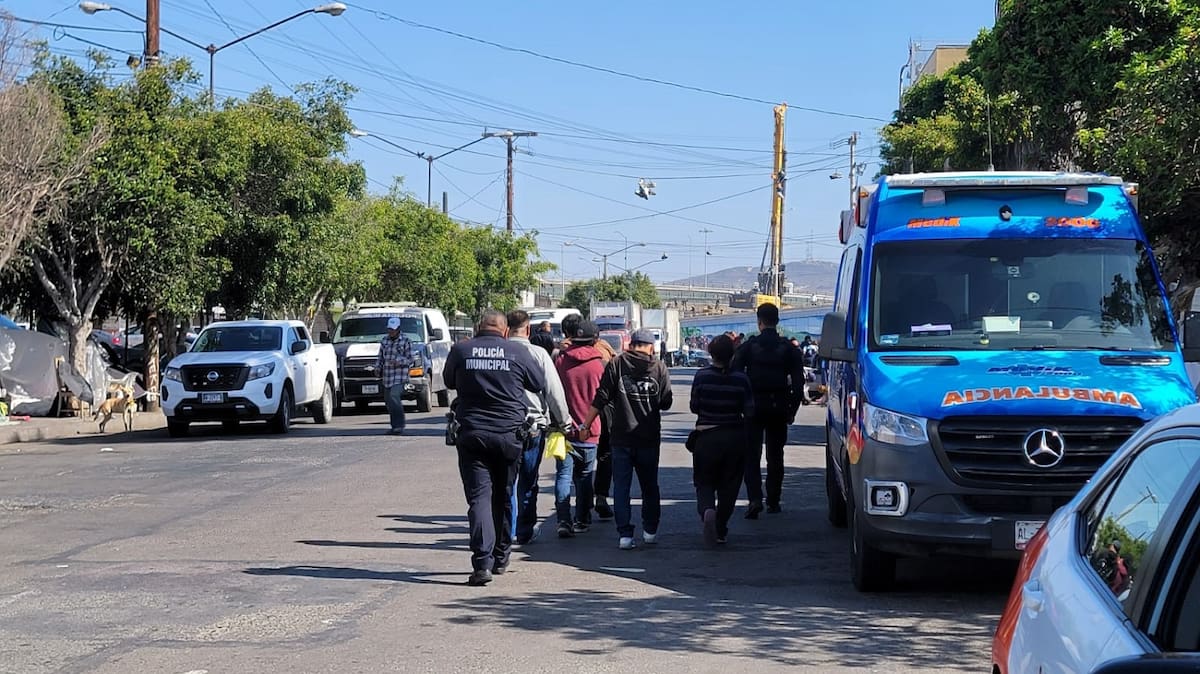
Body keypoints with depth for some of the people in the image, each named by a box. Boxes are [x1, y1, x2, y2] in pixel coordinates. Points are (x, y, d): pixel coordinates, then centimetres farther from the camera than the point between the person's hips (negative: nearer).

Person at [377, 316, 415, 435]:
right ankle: (395, 426, 18)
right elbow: (380, 357, 21)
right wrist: (377, 368, 7)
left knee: (394, 397, -23)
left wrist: (398, 361, -20)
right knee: (388, 401, 8)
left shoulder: (405, 341, -3)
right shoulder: (384, 340, 13)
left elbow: (410, 360, -5)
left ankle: (399, 426, -21)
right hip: (386, 376, 6)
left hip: (399, 377, -6)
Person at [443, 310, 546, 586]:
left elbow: (449, 382, 16)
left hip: (472, 434, -1)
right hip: (509, 434, 1)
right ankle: (500, 558, 26)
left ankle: (483, 562, -18)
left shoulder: (460, 351, -1)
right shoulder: (518, 353, -3)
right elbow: (539, 384, 10)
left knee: (479, 496, -3)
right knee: (503, 496, 16)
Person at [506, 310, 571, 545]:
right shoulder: (539, 354, -7)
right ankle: (525, 532, 14)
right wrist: (564, 422, 6)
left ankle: (509, 531, 7)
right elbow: (555, 392, -5)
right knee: (528, 482, 9)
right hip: (533, 425, -1)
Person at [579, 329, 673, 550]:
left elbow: (600, 399, -5)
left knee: (621, 486, 4)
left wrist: (586, 425, 0)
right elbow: (666, 403, 4)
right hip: (649, 438, 1)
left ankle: (624, 534, -2)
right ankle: (650, 530, 21)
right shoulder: (660, 368, 0)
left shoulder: (616, 364, -2)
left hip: (621, 437, -1)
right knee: (649, 485, 16)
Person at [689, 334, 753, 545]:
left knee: (704, 482, 9)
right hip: (734, 438, 1)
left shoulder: (702, 376, -9)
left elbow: (694, 407, -1)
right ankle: (721, 531, 16)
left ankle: (707, 511, -22)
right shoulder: (741, 379, -8)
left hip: (706, 436, -1)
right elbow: (749, 413, -5)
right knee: (729, 485, 14)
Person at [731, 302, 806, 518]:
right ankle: (773, 501, 17)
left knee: (752, 454, -1)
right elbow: (798, 382, 1)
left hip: (754, 406, -2)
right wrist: (792, 409, 7)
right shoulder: (788, 349, 2)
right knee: (775, 455, 13)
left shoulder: (748, 347, -3)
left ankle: (755, 498, -17)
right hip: (779, 408, 2)